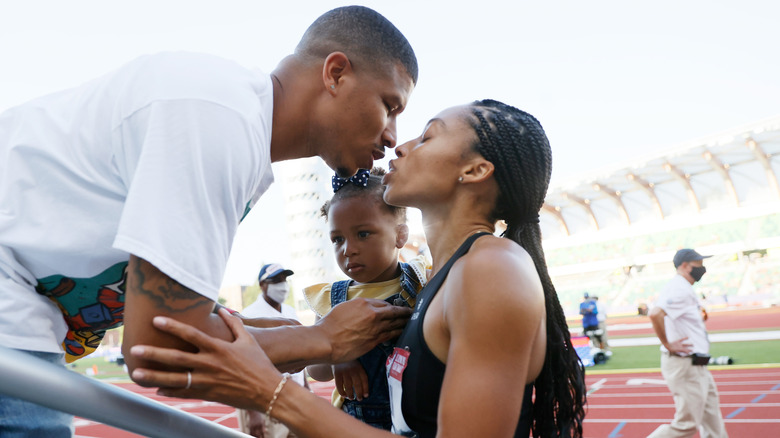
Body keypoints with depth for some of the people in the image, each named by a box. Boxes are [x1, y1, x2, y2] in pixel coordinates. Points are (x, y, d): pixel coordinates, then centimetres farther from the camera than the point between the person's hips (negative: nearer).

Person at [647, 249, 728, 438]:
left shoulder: (684, 288, 13)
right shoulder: (679, 289, -20)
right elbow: (655, 314, -36)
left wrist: (698, 318, 14)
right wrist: (667, 344, -25)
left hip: (697, 366, 11)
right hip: (684, 365, -11)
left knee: (712, 418, 19)